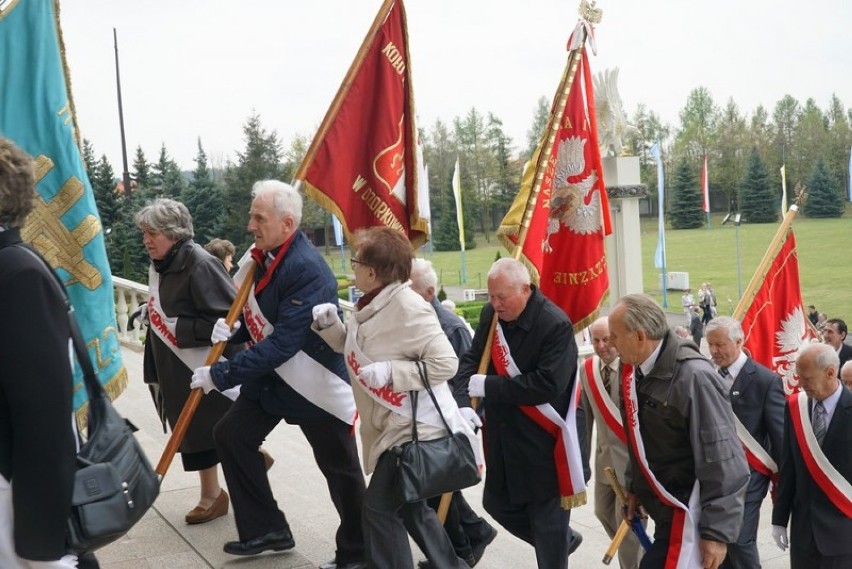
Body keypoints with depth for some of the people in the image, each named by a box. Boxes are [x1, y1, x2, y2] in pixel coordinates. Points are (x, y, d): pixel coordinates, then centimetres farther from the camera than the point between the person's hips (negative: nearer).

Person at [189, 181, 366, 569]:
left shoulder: (308, 270, -28)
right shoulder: (261, 257, -1)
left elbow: (283, 343, -31)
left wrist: (220, 375, -28)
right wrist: (233, 331, -8)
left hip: (318, 384, -8)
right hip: (271, 376, 9)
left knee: (340, 470, 4)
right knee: (231, 434, 7)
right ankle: (267, 529, 19)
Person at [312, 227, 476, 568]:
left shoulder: (408, 308, -22)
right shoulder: (371, 305, 6)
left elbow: (445, 363, -25)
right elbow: (354, 348, 22)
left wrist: (390, 371, -28)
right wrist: (329, 324, 4)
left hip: (417, 426, -10)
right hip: (393, 424, 10)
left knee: (380, 507, -8)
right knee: (408, 506, 21)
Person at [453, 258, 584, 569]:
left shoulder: (556, 325, -21)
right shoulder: (491, 314, -1)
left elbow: (546, 385, -27)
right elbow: (470, 359, 6)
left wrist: (487, 386, -24)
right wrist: (463, 403, -13)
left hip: (542, 441, -7)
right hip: (502, 437, 8)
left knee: (547, 517, 4)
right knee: (497, 503, 19)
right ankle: (562, 541, 42)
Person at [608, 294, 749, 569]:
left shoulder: (693, 376, -24)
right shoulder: (640, 372, 2)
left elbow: (723, 463, -22)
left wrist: (717, 531, -21)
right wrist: (635, 486, 18)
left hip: (687, 514, -8)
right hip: (664, 508, 8)